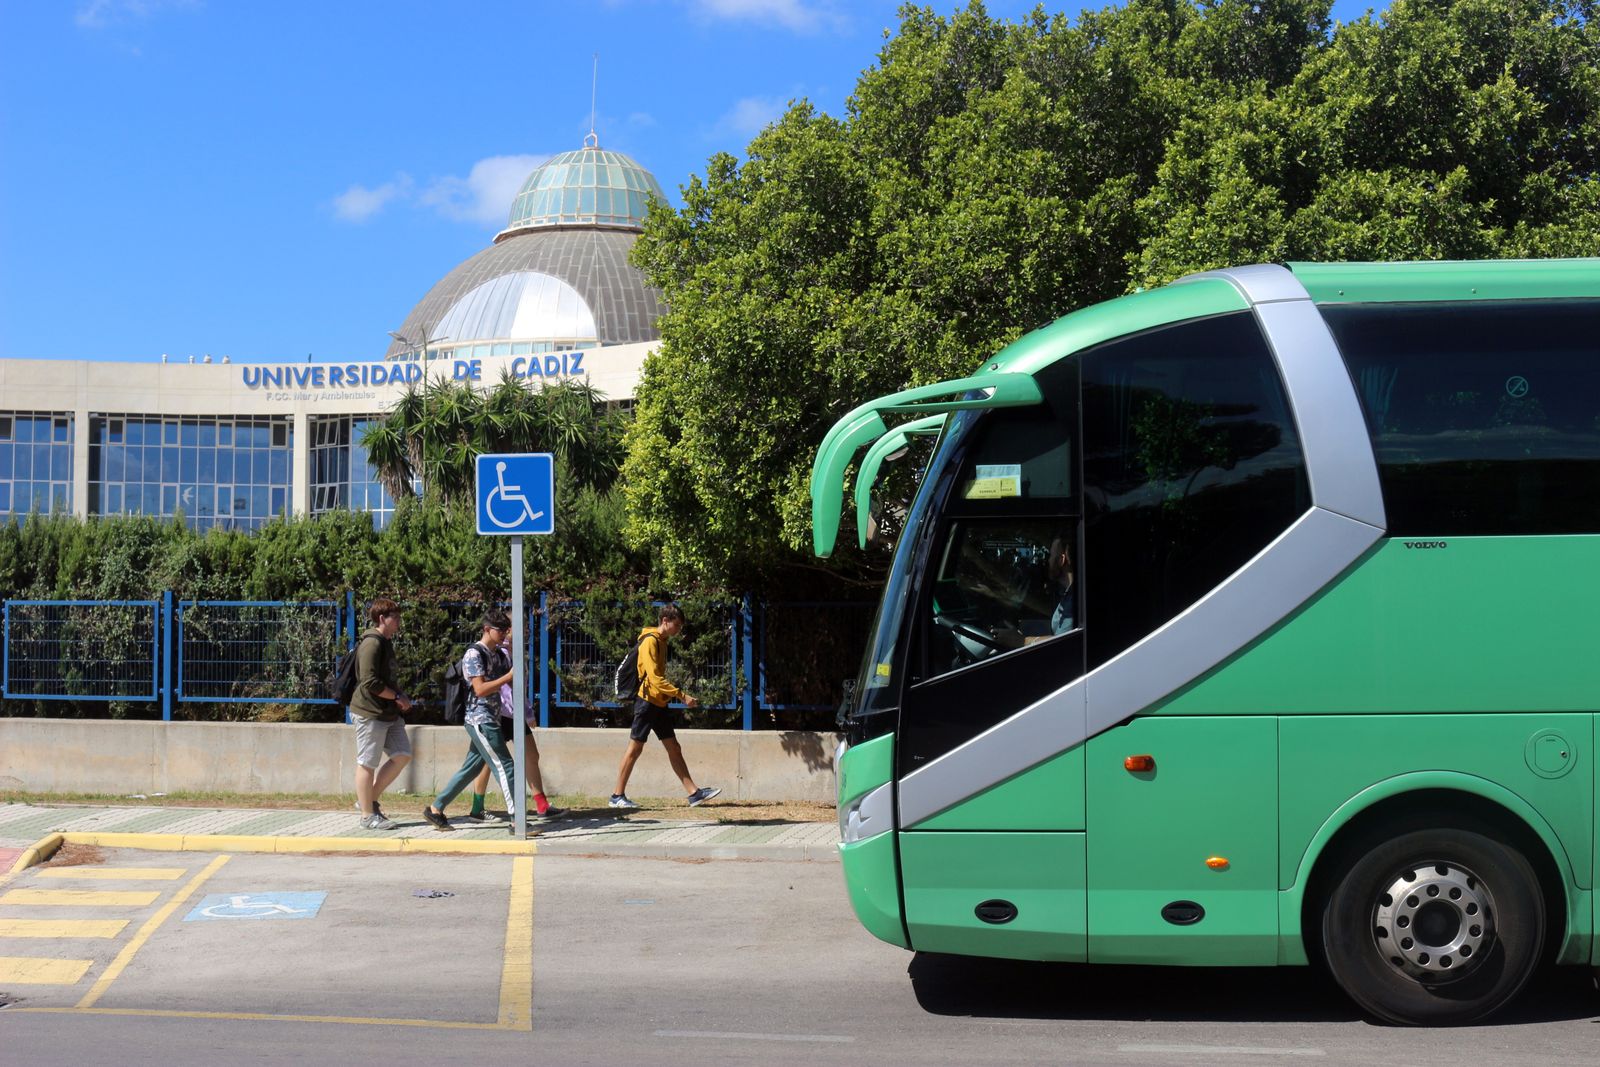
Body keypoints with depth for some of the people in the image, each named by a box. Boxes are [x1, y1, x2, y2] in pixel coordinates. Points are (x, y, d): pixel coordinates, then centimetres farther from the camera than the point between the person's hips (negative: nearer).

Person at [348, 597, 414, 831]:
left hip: (390, 713, 10)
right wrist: (397, 697, -14)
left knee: (402, 755, 9)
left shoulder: (386, 643, 18)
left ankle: (369, 799, 19)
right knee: (367, 763, -1)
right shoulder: (372, 643, -15)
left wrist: (401, 698, 12)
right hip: (370, 713, -10)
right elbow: (370, 682, -22)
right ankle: (368, 815, 7)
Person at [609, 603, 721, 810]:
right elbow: (654, 678, -22)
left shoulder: (662, 641, 15)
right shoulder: (650, 641, -14)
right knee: (635, 748, -3)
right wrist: (682, 696, -23)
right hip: (647, 701, -9)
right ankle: (618, 796, 5)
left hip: (659, 703, 9)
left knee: (674, 748, 6)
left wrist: (676, 696, 14)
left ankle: (694, 794, 4)